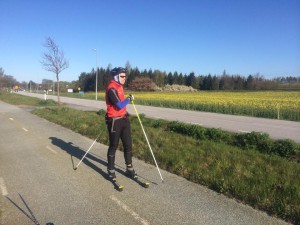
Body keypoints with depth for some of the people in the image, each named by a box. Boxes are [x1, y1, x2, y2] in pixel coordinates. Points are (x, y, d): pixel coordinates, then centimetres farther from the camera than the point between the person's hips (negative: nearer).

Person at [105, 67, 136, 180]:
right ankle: (111, 170, 21)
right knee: (113, 146, 5)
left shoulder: (119, 87, 12)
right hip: (114, 121, -8)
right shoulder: (111, 89, -18)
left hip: (124, 119, 8)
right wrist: (129, 99, -9)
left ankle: (129, 168, 23)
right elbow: (119, 105, -23)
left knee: (128, 144, 10)